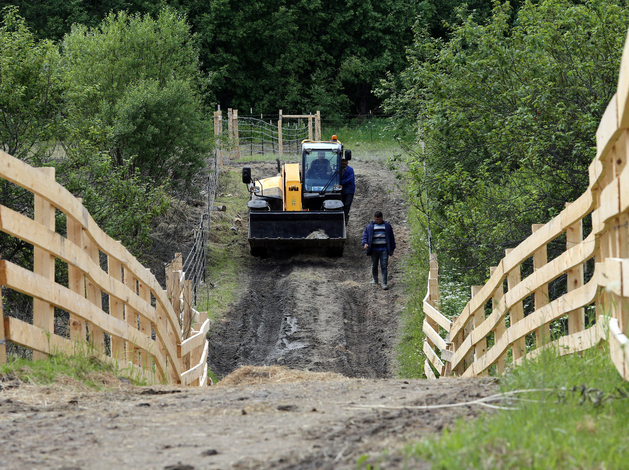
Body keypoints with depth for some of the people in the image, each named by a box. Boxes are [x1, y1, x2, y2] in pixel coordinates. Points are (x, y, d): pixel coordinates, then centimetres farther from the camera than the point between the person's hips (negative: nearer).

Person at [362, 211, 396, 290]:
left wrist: (392, 248, 11)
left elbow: (391, 238, 14)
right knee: (374, 265, 8)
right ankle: (375, 280, 29)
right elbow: (365, 235, 5)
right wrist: (365, 243, -15)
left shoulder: (387, 225, 10)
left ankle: (384, 283, -9)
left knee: (384, 266, -8)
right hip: (374, 249, 1)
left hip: (384, 249, -1)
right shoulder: (370, 226, 9)